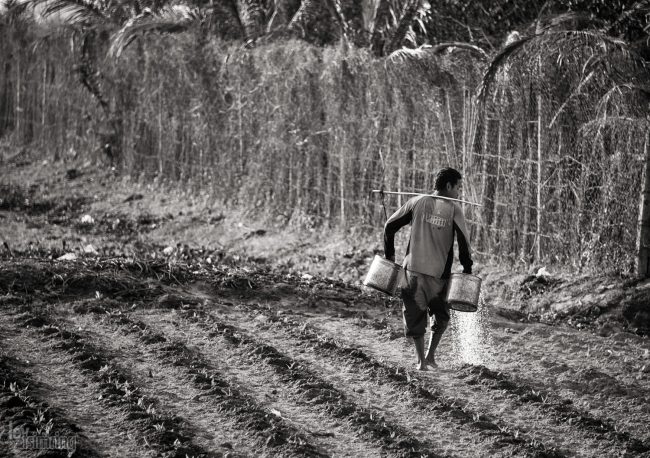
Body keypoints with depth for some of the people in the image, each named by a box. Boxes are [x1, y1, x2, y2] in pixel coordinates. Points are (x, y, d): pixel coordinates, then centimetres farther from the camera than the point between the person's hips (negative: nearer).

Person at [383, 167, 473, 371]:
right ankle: (431, 355, 12)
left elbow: (390, 226, 3)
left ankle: (421, 360, 12)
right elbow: (464, 241, -10)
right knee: (441, 316, 20)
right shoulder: (454, 209, -3)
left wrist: (389, 254, 14)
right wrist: (467, 268, 1)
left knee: (415, 315, 13)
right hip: (439, 272, -1)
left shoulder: (417, 202, 4)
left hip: (414, 268, 1)